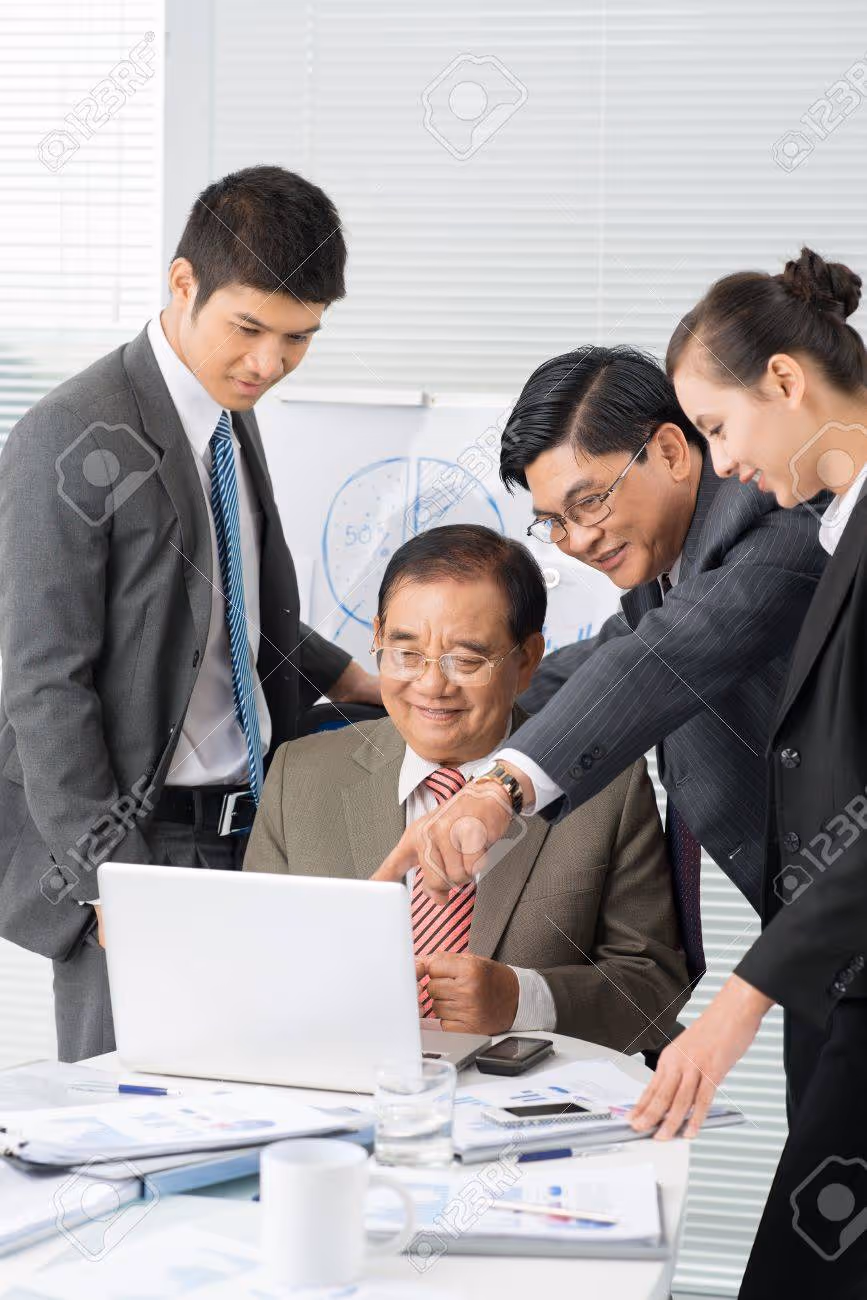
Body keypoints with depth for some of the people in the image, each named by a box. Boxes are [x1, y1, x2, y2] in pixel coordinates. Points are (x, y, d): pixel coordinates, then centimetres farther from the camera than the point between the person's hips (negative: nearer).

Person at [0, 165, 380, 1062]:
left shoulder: (230, 416, 11)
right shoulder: (75, 446, -15)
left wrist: (345, 680, 13)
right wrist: (111, 873, -20)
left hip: (252, 823, 8)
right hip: (136, 841, -7)